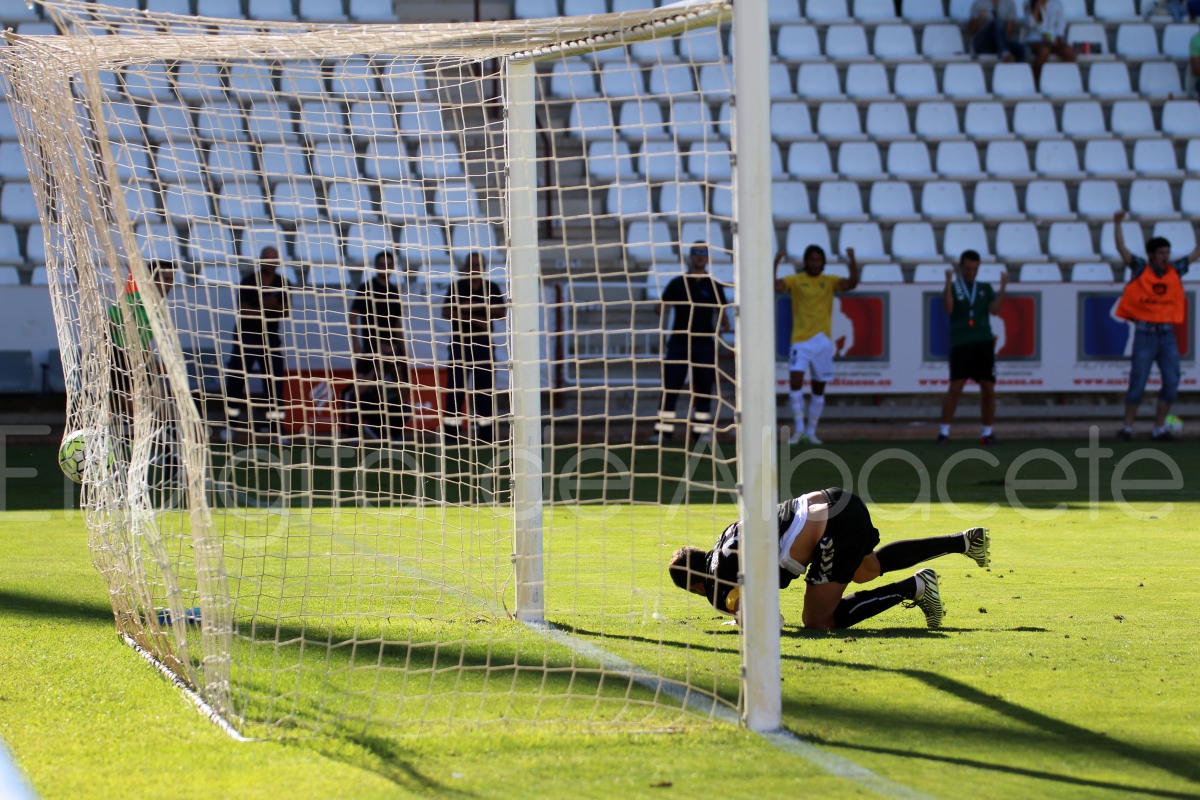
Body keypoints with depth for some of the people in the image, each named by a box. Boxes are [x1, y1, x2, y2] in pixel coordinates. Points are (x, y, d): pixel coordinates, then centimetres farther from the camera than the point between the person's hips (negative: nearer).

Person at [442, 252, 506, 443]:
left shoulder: (491, 288, 10)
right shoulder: (457, 287, 4)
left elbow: (501, 310, -2)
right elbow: (446, 312, -7)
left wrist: (475, 307, -14)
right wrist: (475, 319, -13)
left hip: (483, 343, 2)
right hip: (460, 341, -2)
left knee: (485, 387, 3)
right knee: (456, 385, -7)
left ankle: (485, 433, 8)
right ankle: (451, 433, -7)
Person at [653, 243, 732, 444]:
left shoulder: (714, 287, 8)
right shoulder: (677, 284, 7)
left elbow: (721, 312, 8)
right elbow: (660, 308, 4)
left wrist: (725, 325, -13)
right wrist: (661, 308, -20)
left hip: (704, 344, 1)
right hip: (678, 342, 0)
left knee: (703, 392, 2)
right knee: (670, 388, -6)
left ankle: (702, 431, 6)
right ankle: (663, 432, -6)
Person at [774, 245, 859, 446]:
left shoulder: (829, 282, 5)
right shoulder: (796, 281, 0)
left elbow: (851, 283, -10)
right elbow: (773, 285, -13)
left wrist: (852, 262, -25)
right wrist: (775, 264, -28)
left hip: (823, 341, 2)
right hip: (801, 339, -2)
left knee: (819, 389, 7)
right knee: (795, 381, -17)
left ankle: (811, 431, 16)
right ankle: (799, 428, -9)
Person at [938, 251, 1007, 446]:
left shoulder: (985, 289, 16)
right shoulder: (953, 288, 9)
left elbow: (994, 309, 1)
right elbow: (948, 308, -10)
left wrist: (1003, 286, -7)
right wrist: (949, 282, -16)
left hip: (984, 343, 3)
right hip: (960, 343, -3)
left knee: (988, 389, -1)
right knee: (956, 387, -11)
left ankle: (987, 433, 10)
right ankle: (944, 431, -4)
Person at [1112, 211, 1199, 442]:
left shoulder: (1174, 271, 8)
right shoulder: (1141, 269, -1)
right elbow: (1122, 249, -10)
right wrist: (1117, 224, -20)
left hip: (1167, 334, 4)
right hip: (1145, 333, -4)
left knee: (1171, 382, 0)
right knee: (1137, 383, -2)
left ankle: (1159, 428, 10)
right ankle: (1128, 428, 8)